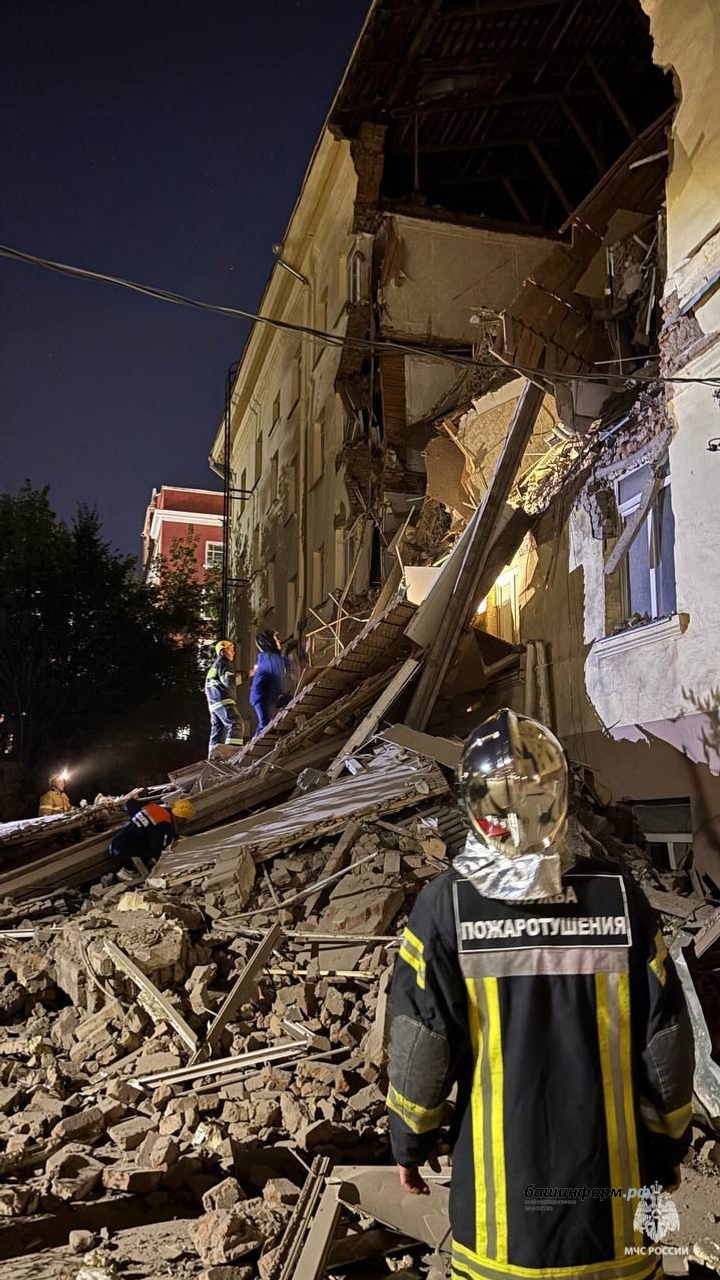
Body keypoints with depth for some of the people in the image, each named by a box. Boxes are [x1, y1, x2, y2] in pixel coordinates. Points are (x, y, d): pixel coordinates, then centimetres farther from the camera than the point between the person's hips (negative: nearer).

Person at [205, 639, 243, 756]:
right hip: (223, 700, -10)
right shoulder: (224, 663, -3)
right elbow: (229, 681, -18)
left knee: (218, 729, 12)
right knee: (236, 723, -21)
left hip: (213, 703, 10)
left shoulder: (214, 666, 28)